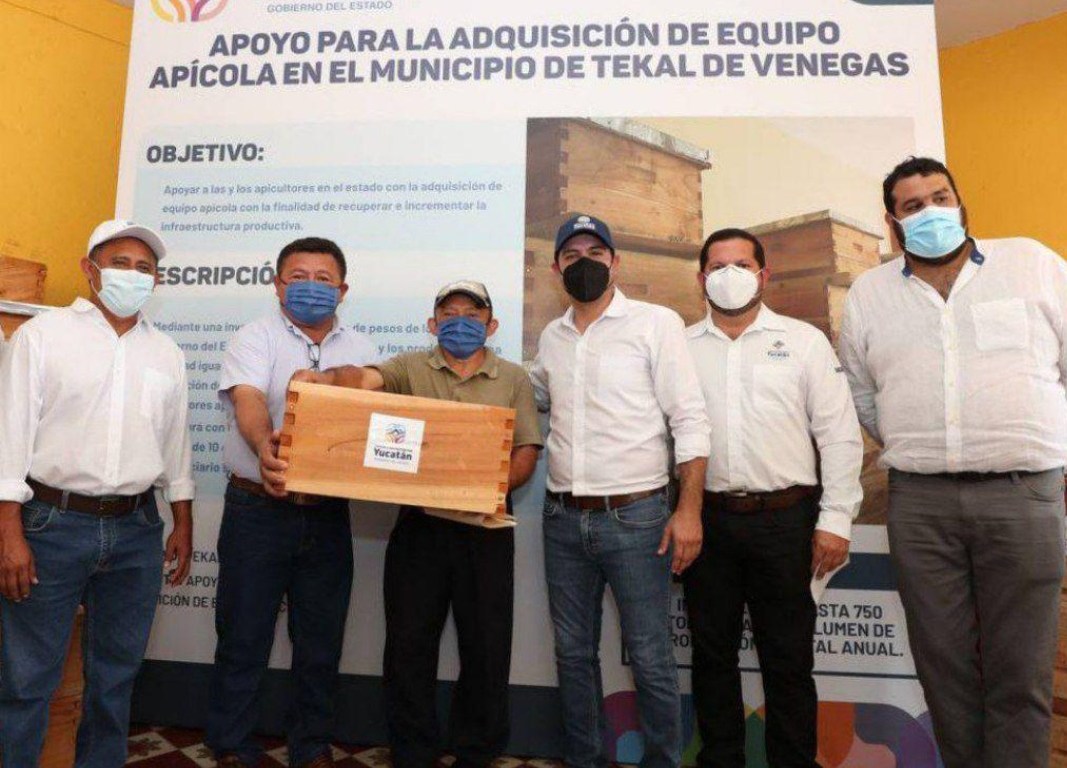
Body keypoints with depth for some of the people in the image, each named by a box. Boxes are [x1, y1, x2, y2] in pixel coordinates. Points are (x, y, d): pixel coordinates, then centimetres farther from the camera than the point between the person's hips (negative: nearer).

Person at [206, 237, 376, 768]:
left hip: (329, 514, 3)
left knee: (321, 642, 13)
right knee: (243, 638, 9)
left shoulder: (360, 350, 10)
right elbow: (249, 399, -20)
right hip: (259, 509, -3)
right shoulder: (258, 336, -2)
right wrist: (267, 449, -39)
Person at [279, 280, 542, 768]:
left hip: (485, 530, 0)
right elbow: (363, 378, -14)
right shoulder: (410, 368, 6)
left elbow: (526, 452, 0)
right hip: (418, 525, 0)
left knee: (486, 649, 9)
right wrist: (322, 378, -35)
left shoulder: (513, 379, 7)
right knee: (409, 646, 8)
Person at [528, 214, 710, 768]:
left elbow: (690, 421, -8)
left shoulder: (656, 324, -4)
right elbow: (531, 399, 27)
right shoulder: (551, 337, 11)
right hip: (563, 518, 5)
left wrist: (688, 510, -13)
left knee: (650, 657, 5)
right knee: (573, 653, 16)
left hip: (635, 517, -5)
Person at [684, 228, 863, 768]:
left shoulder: (803, 340, 4)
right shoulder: (682, 347, 8)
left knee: (787, 658, 8)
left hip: (784, 518, -1)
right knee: (712, 654, 13)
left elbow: (840, 437, 1)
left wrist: (836, 520, -5)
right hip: (707, 519, 2)